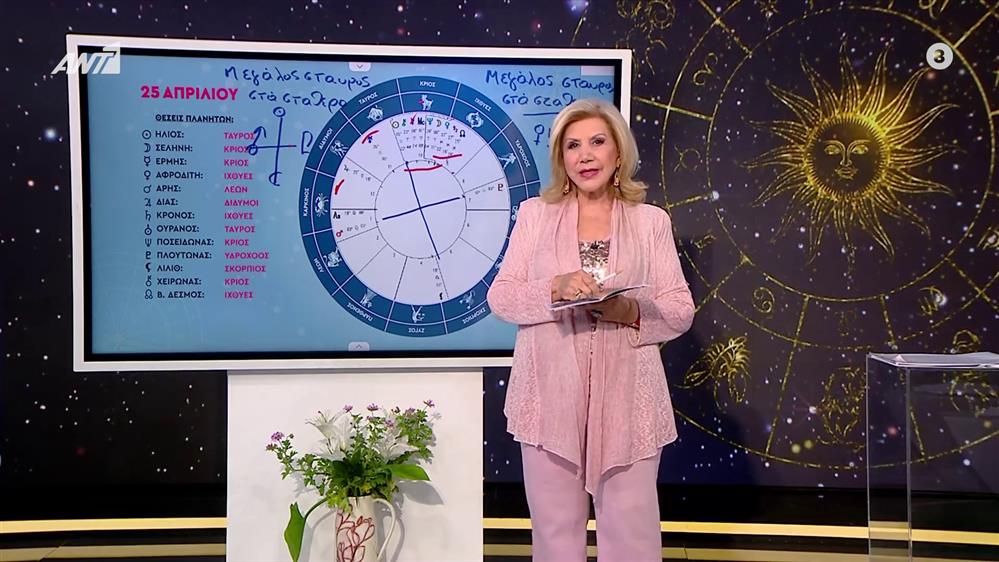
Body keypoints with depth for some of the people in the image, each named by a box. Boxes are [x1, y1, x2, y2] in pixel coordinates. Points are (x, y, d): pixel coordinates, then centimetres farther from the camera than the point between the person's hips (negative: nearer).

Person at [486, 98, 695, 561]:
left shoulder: (651, 220, 8)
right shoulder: (535, 213, 8)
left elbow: (681, 310, 4)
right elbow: (500, 297, 3)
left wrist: (631, 312, -16)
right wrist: (554, 288, -16)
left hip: (627, 396, 0)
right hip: (551, 394, 0)